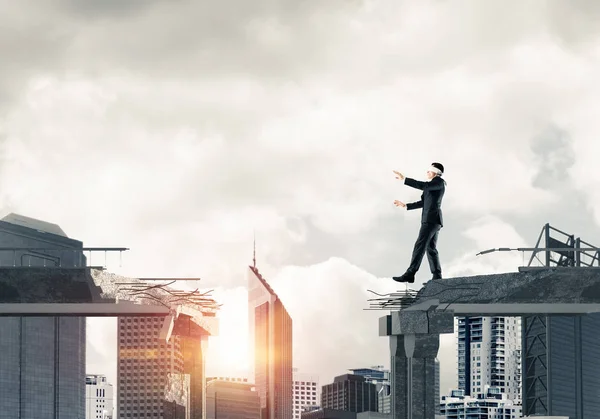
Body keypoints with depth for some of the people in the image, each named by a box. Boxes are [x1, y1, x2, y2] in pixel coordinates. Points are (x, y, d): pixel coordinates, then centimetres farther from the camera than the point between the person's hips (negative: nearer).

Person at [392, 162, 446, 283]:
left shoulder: (439, 181, -4)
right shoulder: (433, 185, 25)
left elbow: (423, 186, -20)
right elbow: (423, 203, 28)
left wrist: (404, 179, -21)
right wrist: (405, 205, 26)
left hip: (432, 219, -10)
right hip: (431, 220, 10)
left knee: (420, 245, -17)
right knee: (431, 248, 7)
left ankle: (410, 274, -25)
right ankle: (437, 276, 5)